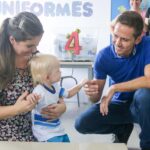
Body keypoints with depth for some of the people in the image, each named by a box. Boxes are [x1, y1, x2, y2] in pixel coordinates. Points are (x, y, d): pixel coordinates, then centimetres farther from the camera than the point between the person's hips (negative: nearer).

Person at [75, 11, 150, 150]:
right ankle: (123, 128, 13)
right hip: (119, 104, 3)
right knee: (82, 124, -14)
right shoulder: (104, 56, -15)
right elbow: (96, 98, -10)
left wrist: (114, 88, -31)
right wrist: (92, 93, -35)